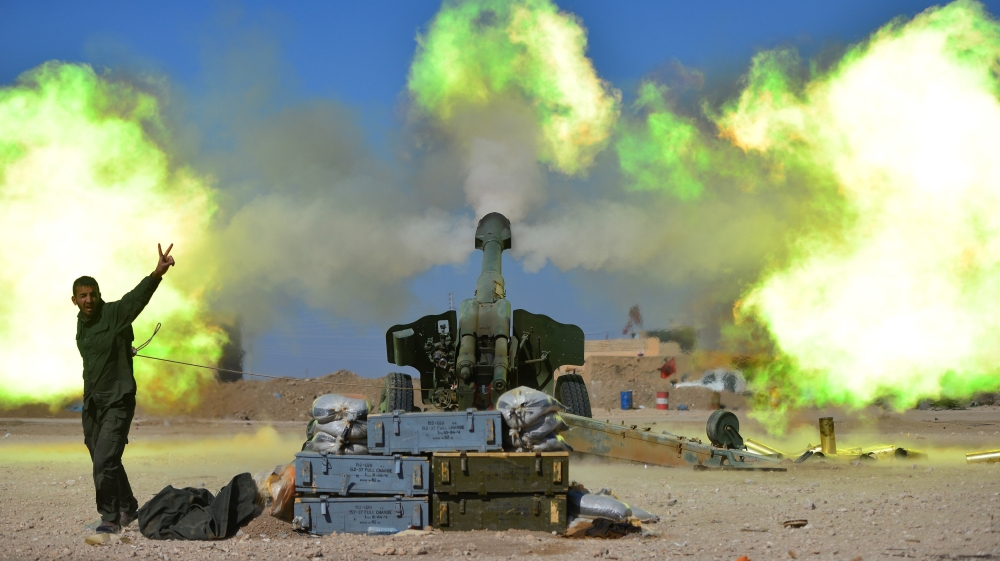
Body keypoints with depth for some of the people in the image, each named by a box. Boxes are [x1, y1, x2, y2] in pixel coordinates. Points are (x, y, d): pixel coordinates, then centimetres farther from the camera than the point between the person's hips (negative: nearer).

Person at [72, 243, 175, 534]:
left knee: (104, 461, -15)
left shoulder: (115, 313, -15)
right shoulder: (82, 322, 7)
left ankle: (111, 518, -1)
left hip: (117, 401, -8)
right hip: (92, 403, 8)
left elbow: (138, 296, -35)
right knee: (104, 461, 17)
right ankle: (128, 507, 36)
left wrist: (157, 274, -52)